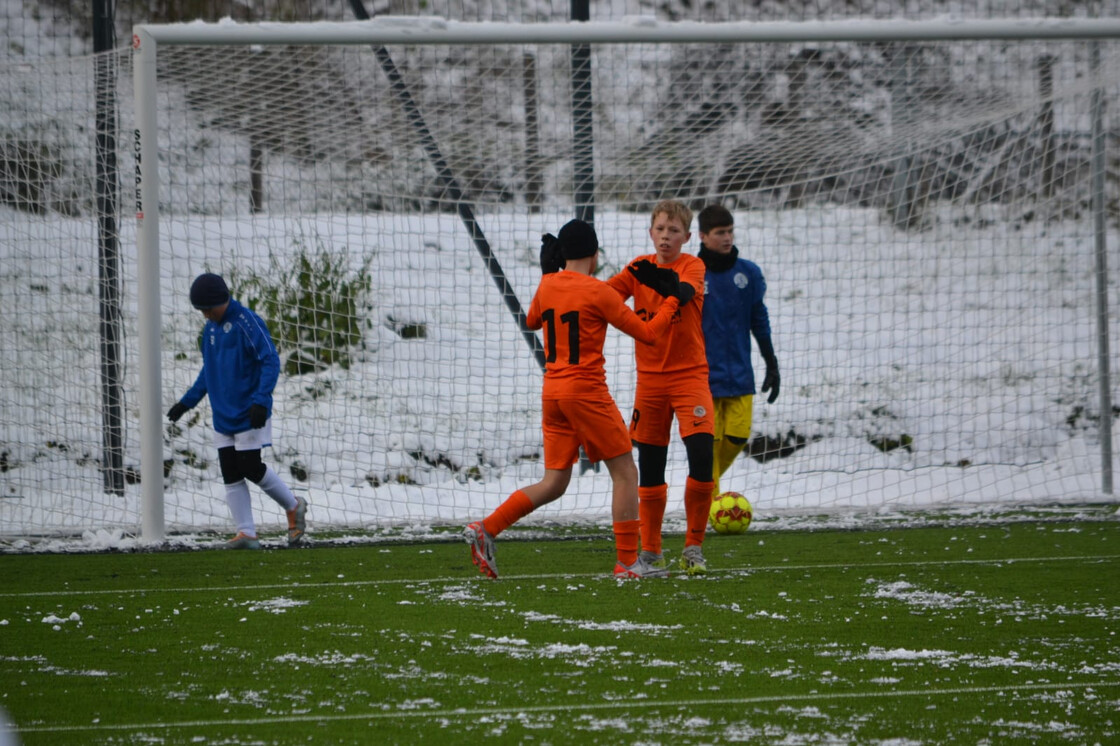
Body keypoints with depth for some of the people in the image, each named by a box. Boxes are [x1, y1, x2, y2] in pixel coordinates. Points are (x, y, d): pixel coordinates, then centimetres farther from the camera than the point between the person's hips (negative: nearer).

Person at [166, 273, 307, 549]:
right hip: (223, 417, 8)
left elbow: (271, 362, -17)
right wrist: (187, 402, 20)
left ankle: (294, 507, 18)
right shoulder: (210, 328, 11)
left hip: (249, 415, -8)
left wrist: (261, 400, -26)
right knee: (231, 476, 1)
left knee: (252, 469, -5)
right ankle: (246, 533, 3)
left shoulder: (247, 322, -14)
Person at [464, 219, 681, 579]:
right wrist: (671, 303, 8)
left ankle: (486, 529, -2)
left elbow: (532, 320, 28)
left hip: (552, 391, 6)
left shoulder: (547, 286, 6)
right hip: (586, 391, -6)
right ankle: (628, 562, 2)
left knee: (554, 484, 11)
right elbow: (646, 333, -6)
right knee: (625, 472, 4)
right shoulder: (597, 292, -11)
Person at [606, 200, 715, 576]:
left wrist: (667, 285, -51)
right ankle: (651, 551, 18)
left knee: (701, 454, -16)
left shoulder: (692, 266, -6)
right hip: (650, 379, 3)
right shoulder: (640, 267, 5)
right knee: (650, 469, 5)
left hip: (690, 375, -3)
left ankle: (693, 548, -4)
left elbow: (686, 291, -28)